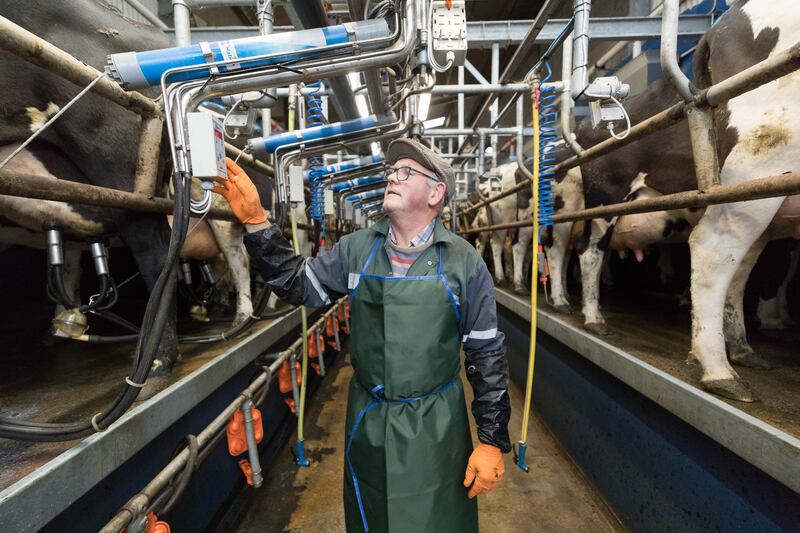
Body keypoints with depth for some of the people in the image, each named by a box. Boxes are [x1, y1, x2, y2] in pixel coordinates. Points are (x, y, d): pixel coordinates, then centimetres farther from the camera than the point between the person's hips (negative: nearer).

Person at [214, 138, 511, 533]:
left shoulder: (464, 262, -10)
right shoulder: (356, 248, -2)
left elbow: (487, 355, -7)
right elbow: (300, 285, 2)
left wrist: (492, 441, -5)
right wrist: (255, 221, -9)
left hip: (435, 425, -2)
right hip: (366, 420, 3)